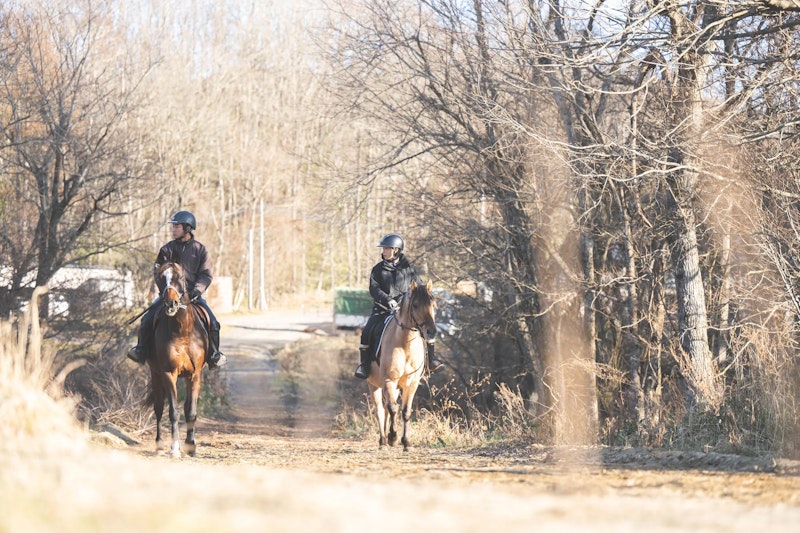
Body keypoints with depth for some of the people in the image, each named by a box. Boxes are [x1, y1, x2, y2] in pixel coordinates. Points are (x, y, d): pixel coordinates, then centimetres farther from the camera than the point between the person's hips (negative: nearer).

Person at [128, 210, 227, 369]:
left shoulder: (200, 250, 4)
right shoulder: (167, 249, 6)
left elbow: (206, 275, -1)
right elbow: (157, 270, 6)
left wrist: (198, 289, -19)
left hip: (193, 294, -1)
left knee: (212, 323, -14)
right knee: (148, 319, -16)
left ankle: (214, 355, 3)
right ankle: (142, 349, 2)